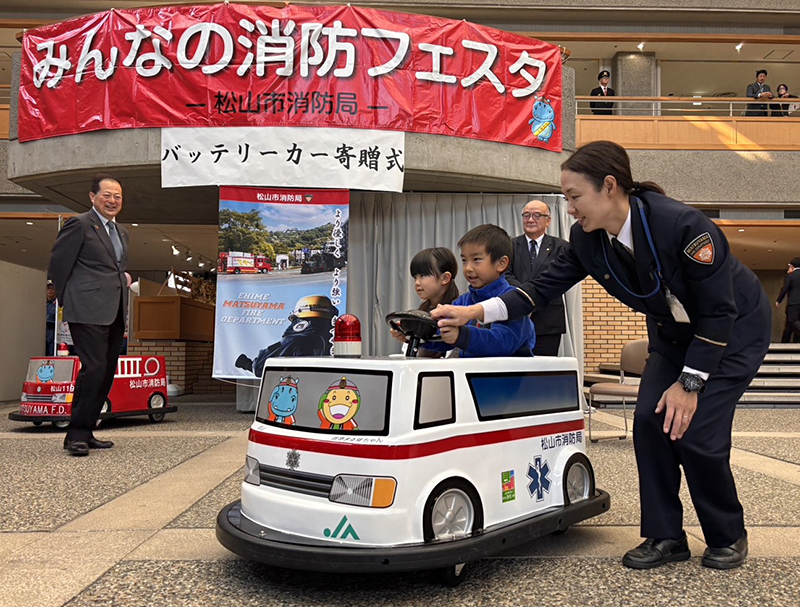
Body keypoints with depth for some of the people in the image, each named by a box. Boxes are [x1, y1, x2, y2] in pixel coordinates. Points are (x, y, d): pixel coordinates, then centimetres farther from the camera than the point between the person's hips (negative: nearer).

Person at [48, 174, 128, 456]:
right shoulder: (79, 224, -3)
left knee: (107, 372, 8)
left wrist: (124, 278, 10)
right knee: (93, 368, -13)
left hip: (115, 313, 8)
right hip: (89, 311, -8)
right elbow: (57, 263, -4)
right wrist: (69, 302, 0)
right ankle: (76, 435, -3)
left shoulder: (121, 232, 20)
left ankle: (86, 432, 18)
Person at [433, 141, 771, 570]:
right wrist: (474, 312, -22)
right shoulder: (587, 239, -15)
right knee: (650, 419, -10)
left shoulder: (682, 225, -33)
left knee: (696, 430, -15)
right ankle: (665, 536, 6)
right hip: (673, 333, 6)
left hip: (735, 330, -6)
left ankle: (728, 537, 11)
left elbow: (719, 312, -26)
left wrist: (690, 382, -24)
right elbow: (544, 288, -11)